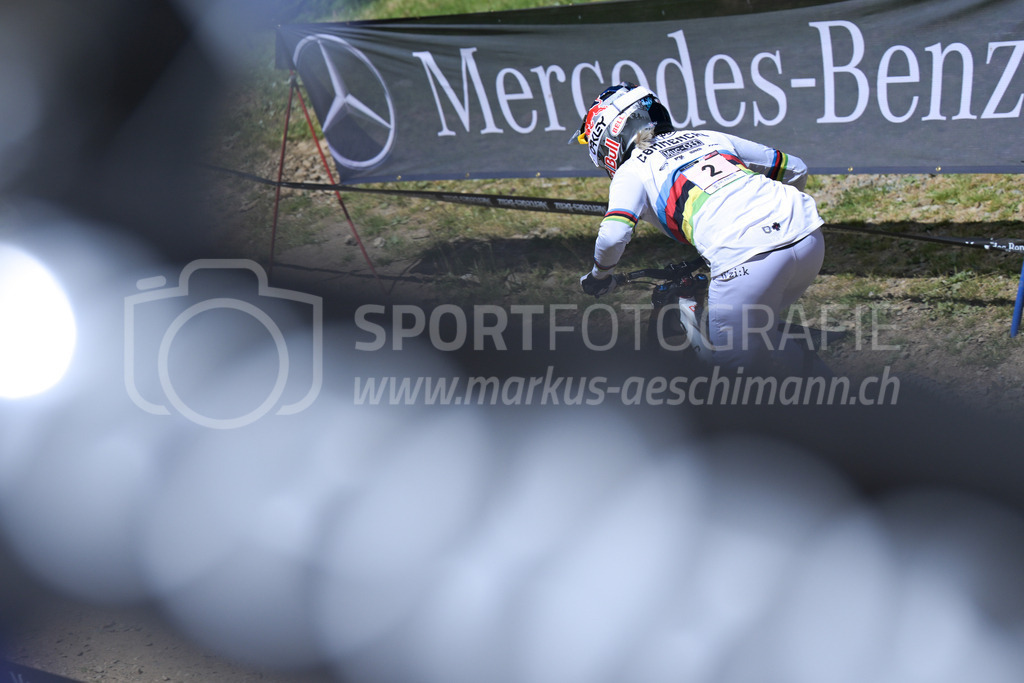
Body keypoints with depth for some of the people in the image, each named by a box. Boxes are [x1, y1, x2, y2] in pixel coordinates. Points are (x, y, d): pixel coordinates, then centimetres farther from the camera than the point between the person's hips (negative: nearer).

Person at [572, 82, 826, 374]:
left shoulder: (631, 171, 14)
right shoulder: (709, 137, 30)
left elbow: (613, 236, -4)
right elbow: (795, 169, 32)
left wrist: (599, 275, 17)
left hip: (745, 258, -7)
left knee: (733, 362, 12)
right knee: (756, 329, 29)